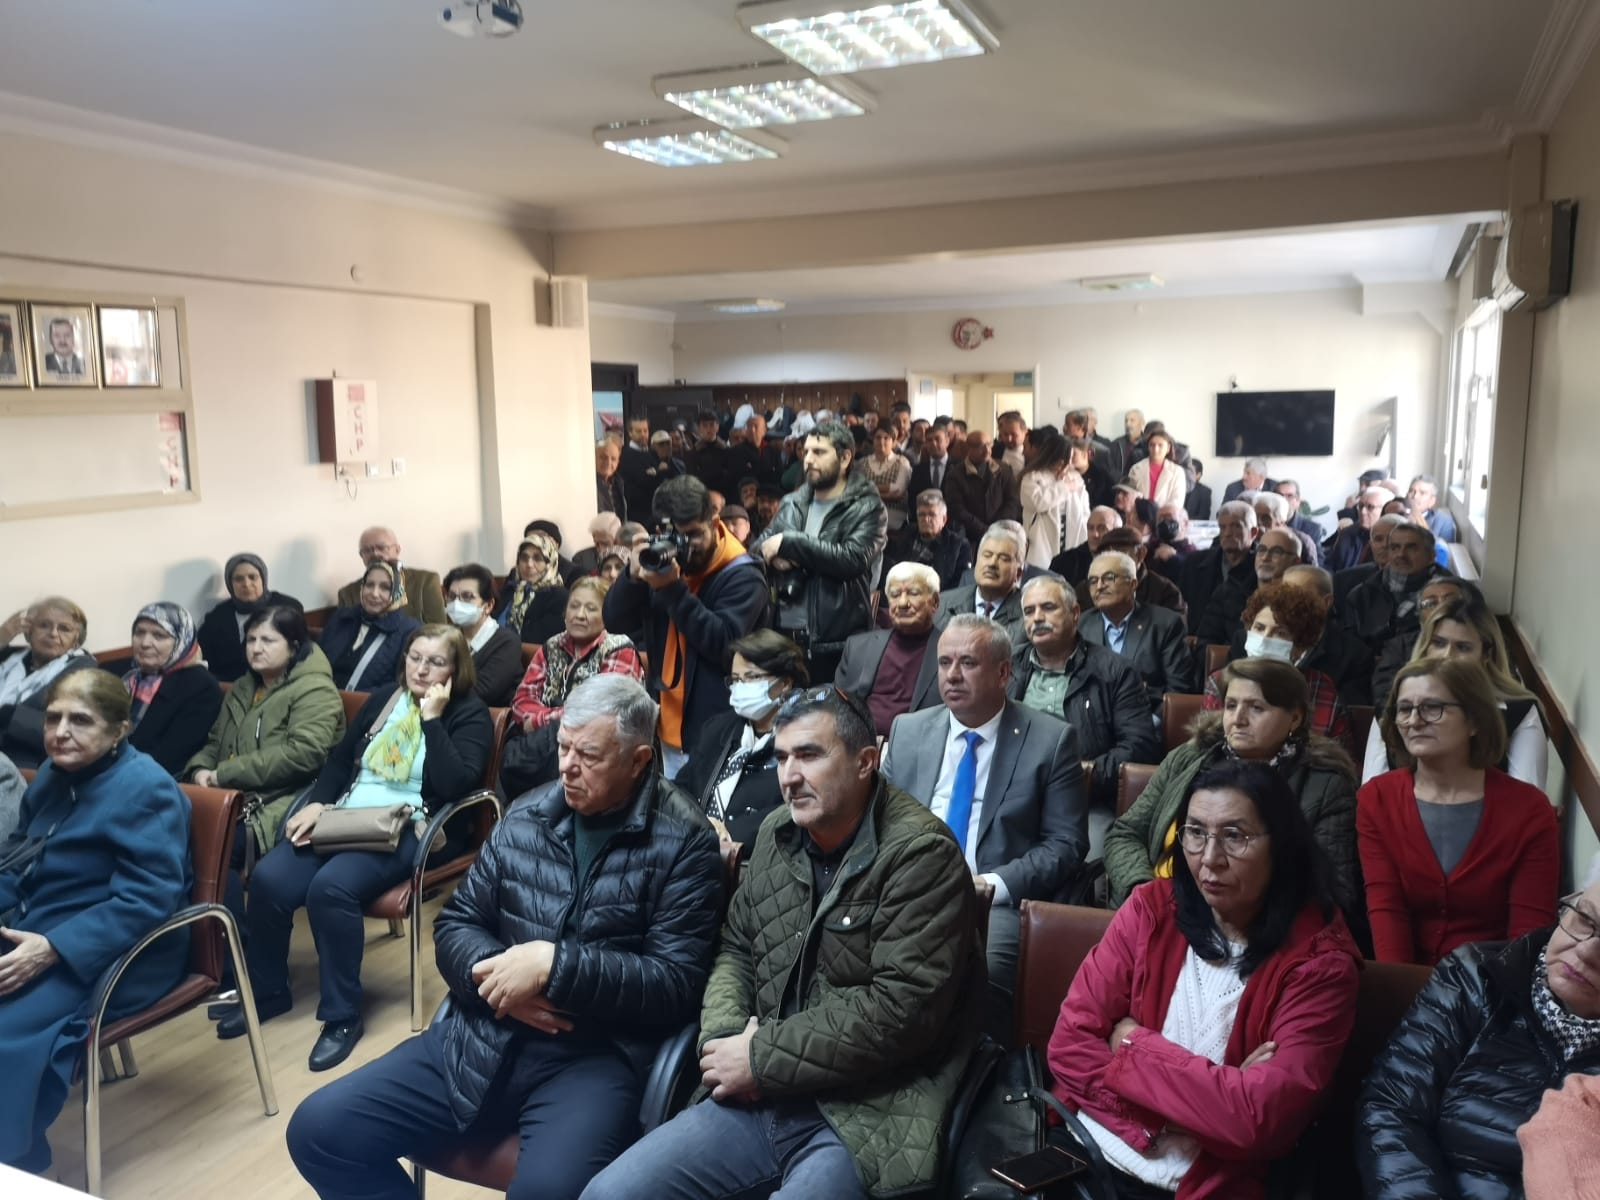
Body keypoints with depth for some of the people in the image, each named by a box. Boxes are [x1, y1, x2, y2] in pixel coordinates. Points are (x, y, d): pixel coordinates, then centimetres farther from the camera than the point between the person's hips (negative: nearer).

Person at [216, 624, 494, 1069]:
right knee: (268, 878, -18)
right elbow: (340, 759, 19)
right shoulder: (384, 699, 17)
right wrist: (316, 802, 1)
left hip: (407, 831, -6)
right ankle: (267, 992, 6)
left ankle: (343, 1015, -17)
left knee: (331, 887, -32)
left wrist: (432, 718, -15)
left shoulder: (470, 715, 0)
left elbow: (455, 786, -15)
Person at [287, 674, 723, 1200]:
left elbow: (676, 986, -12)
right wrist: (494, 974, -10)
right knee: (319, 1129, -4)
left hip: (596, 1057, -5)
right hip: (482, 1037, 6)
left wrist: (555, 966, -20)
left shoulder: (683, 842, -7)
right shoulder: (525, 817, 9)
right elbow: (456, 923, 13)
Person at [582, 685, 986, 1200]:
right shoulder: (777, 834, 9)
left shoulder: (920, 854, -12)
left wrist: (761, 1058, -13)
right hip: (758, 1101, 6)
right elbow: (735, 950, 18)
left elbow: (902, 1008, -18)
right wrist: (724, 1038, -3)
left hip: (866, 1119, -6)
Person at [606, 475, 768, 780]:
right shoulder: (663, 563, 6)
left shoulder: (742, 576, -12)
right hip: (670, 723, 6)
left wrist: (673, 589, -28)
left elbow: (722, 643, -25)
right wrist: (634, 576, -18)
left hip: (718, 729, -6)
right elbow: (614, 621, 0)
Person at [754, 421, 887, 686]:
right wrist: (774, 555, -15)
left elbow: (852, 559, -18)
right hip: (784, 634, 5)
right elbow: (757, 549, 9)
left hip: (837, 643, -5)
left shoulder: (866, 508, -4)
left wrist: (788, 543, -13)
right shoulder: (792, 503, 12)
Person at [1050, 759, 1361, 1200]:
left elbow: (1259, 1116, -18)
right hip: (1086, 1149, 2)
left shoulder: (1319, 960, -9)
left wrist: (1133, 1045, -9)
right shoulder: (1152, 909, -2)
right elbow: (1069, 1044, -5)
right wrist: (1214, 1091, -13)